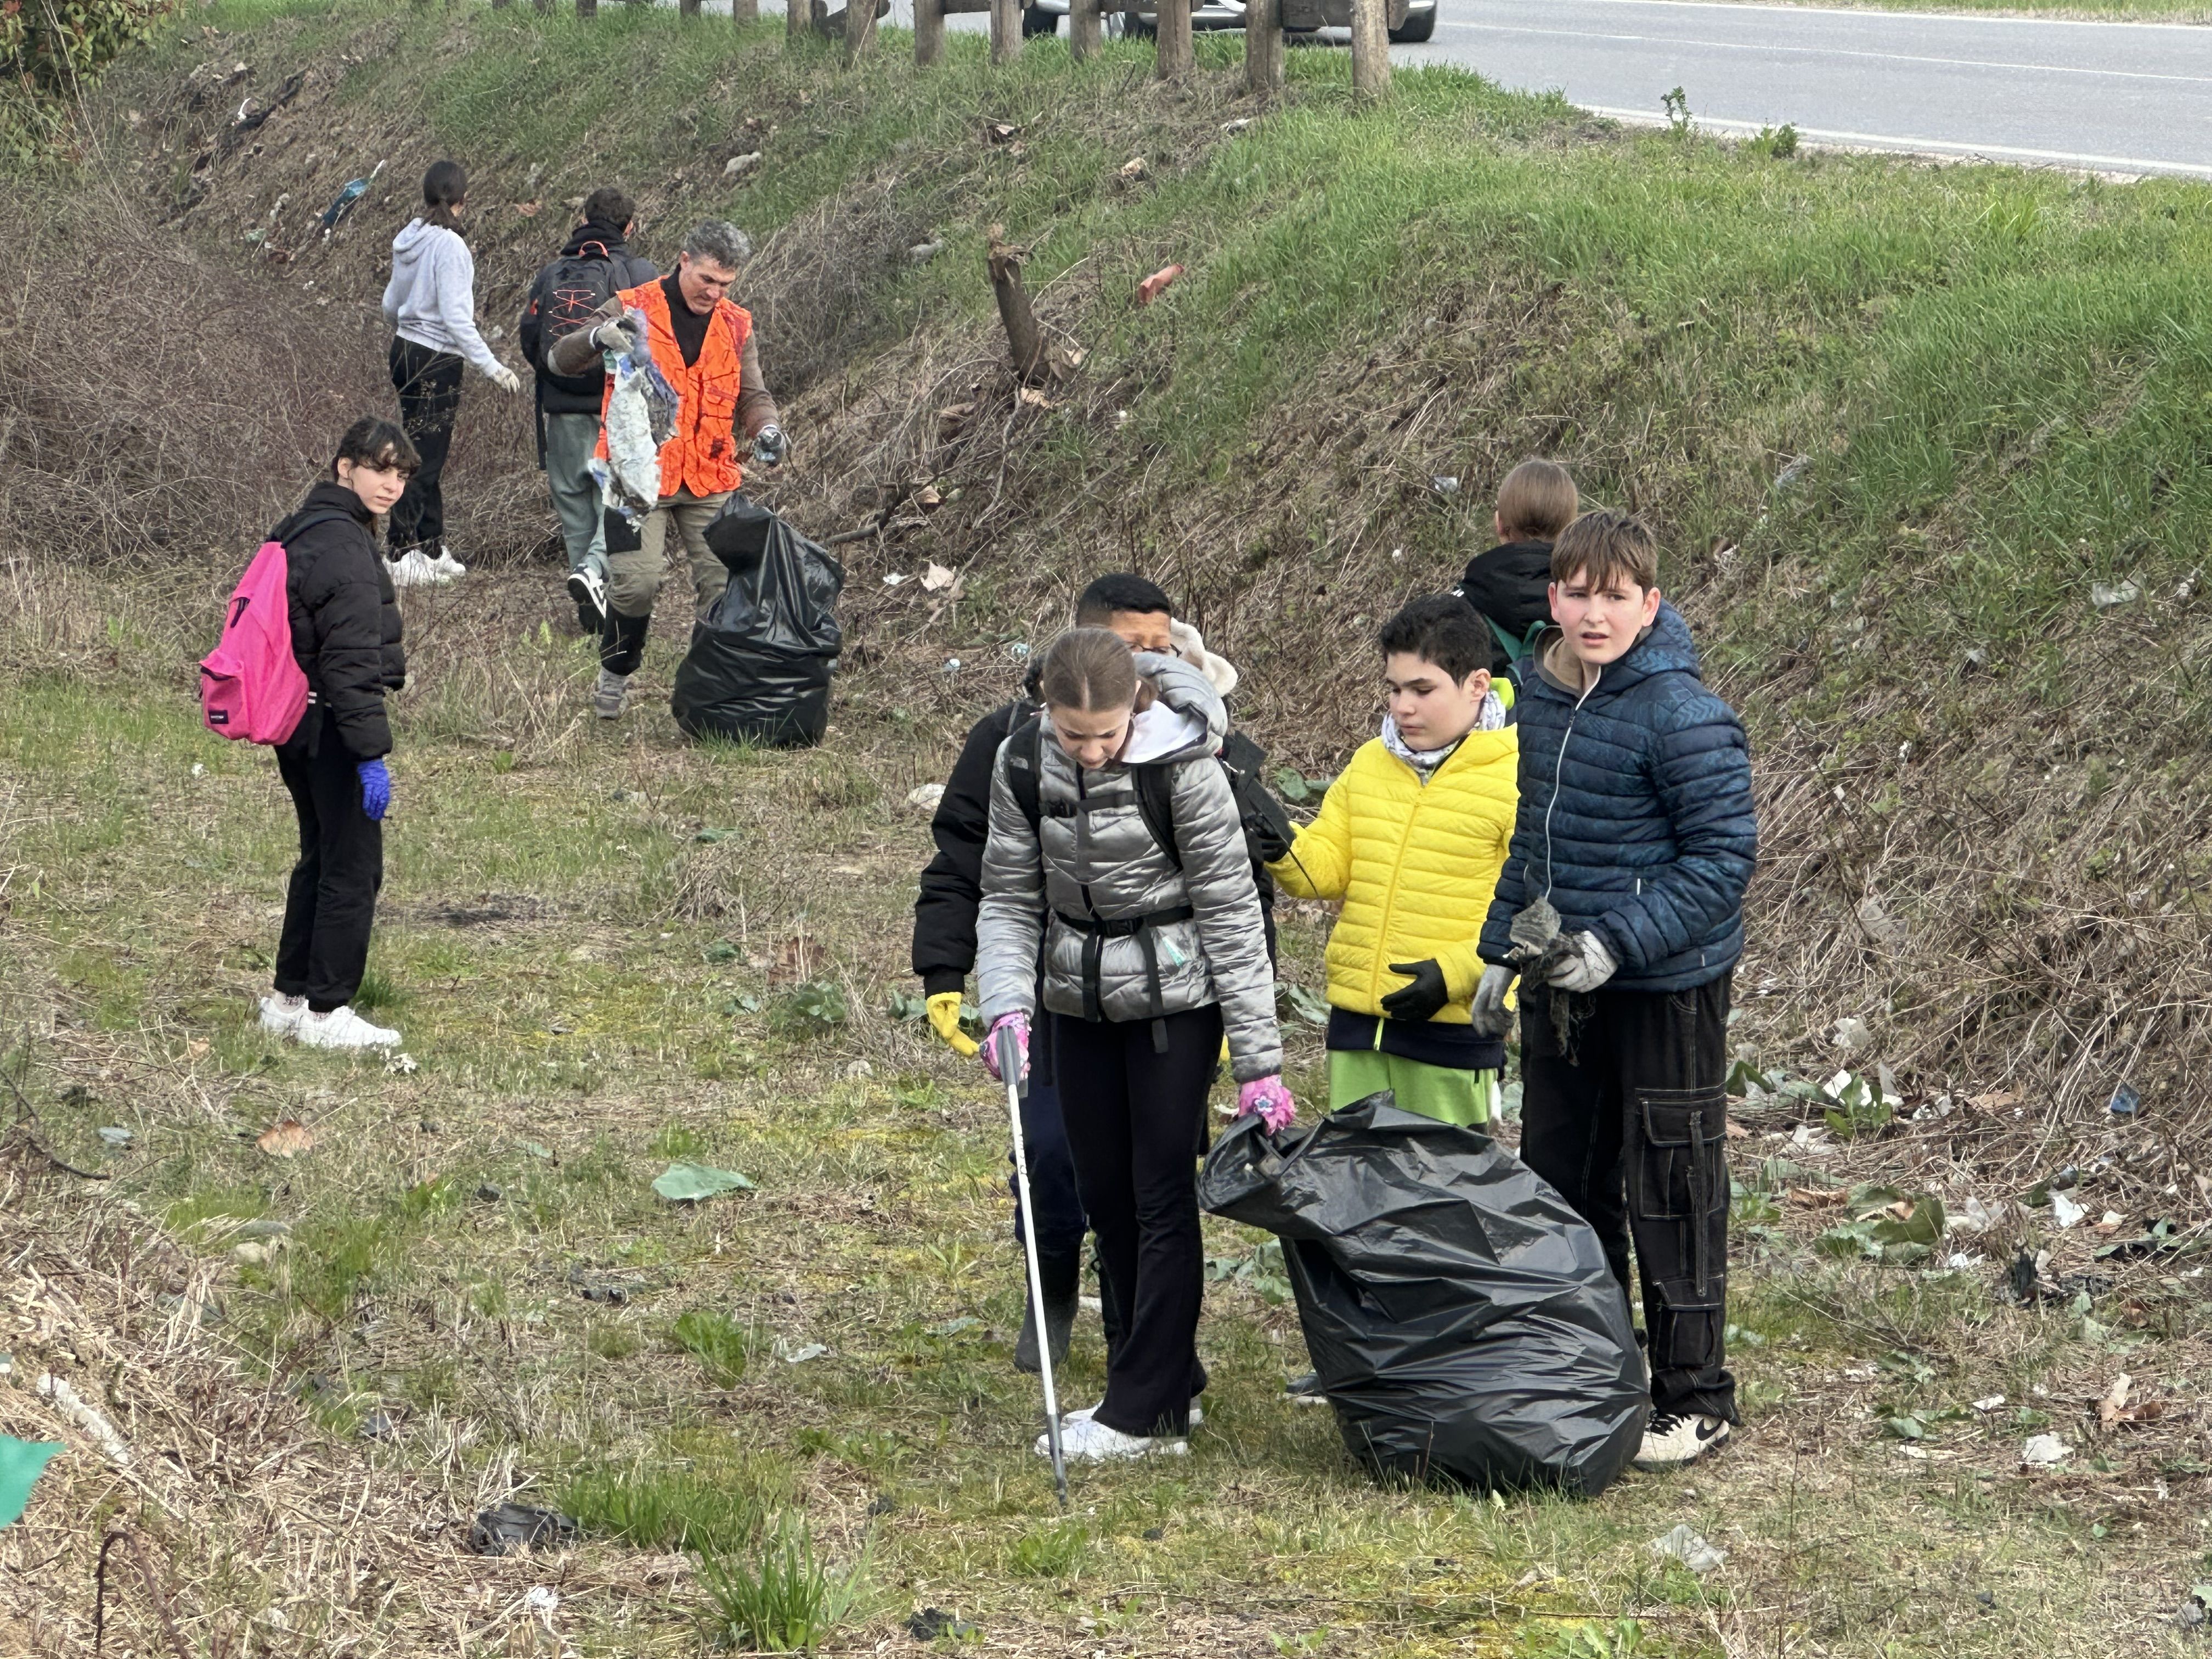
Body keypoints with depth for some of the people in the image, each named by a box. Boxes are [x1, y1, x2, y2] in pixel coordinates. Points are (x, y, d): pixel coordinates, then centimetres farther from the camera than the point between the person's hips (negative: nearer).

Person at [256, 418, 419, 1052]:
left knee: (321, 858, 19)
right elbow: (351, 659, -23)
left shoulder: (300, 533, 13)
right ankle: (327, 1011, 1)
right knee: (354, 868, -3)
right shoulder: (342, 547, -18)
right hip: (332, 728, -10)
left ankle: (289, 998, 25)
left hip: (298, 729, 10)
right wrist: (371, 751, -23)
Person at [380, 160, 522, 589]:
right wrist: (491, 367, -20)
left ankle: (431, 549, 21)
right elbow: (457, 319, -22)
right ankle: (404, 554, -3)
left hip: (406, 352, 8)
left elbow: (391, 305, 17)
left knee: (429, 456, 15)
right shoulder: (449, 246, -18)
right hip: (436, 360, -8)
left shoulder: (409, 240, 7)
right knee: (423, 460, -4)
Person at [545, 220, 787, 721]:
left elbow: (752, 394, 11)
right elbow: (561, 360, -8)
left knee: (725, 583, -5)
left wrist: (766, 428, -12)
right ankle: (616, 674, 9)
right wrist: (599, 336, -30)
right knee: (637, 580, -13)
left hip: (710, 480, 3)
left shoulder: (736, 324, 11)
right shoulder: (632, 309, -2)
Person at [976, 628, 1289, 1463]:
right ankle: (1173, 1382, 23)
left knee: (1163, 1197, -5)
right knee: (1105, 1198, 10)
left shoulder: (1184, 768, -20)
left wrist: (1259, 1060, -16)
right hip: (1080, 1002, 5)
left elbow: (1230, 910, -15)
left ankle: (1143, 1411, -2)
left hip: (1174, 997, -5)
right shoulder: (1022, 766, -7)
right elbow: (1009, 898, 1)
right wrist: (1007, 1004, -17)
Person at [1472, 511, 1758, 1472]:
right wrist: (1501, 948, 15)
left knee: (1670, 1193, 1)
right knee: (1559, 1181, 15)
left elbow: (1725, 854, -18)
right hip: (1561, 983, 8)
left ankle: (1693, 1399, 12)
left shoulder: (1682, 715, -19)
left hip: (1666, 987, -8)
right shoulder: (1539, 694, 5)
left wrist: (1620, 940, -23)